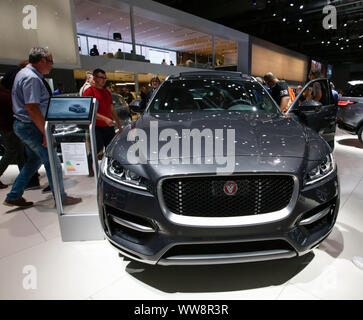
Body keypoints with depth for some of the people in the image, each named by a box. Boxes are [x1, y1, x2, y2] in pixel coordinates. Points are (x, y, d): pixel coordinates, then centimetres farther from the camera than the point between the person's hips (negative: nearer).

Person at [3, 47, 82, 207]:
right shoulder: (32, 78, -19)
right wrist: (46, 132, -23)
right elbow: (32, 108, -25)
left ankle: (13, 197, 26)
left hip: (22, 126, 11)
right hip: (31, 126, -11)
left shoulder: (24, 73, 15)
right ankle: (61, 198, 11)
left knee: (34, 161, 19)